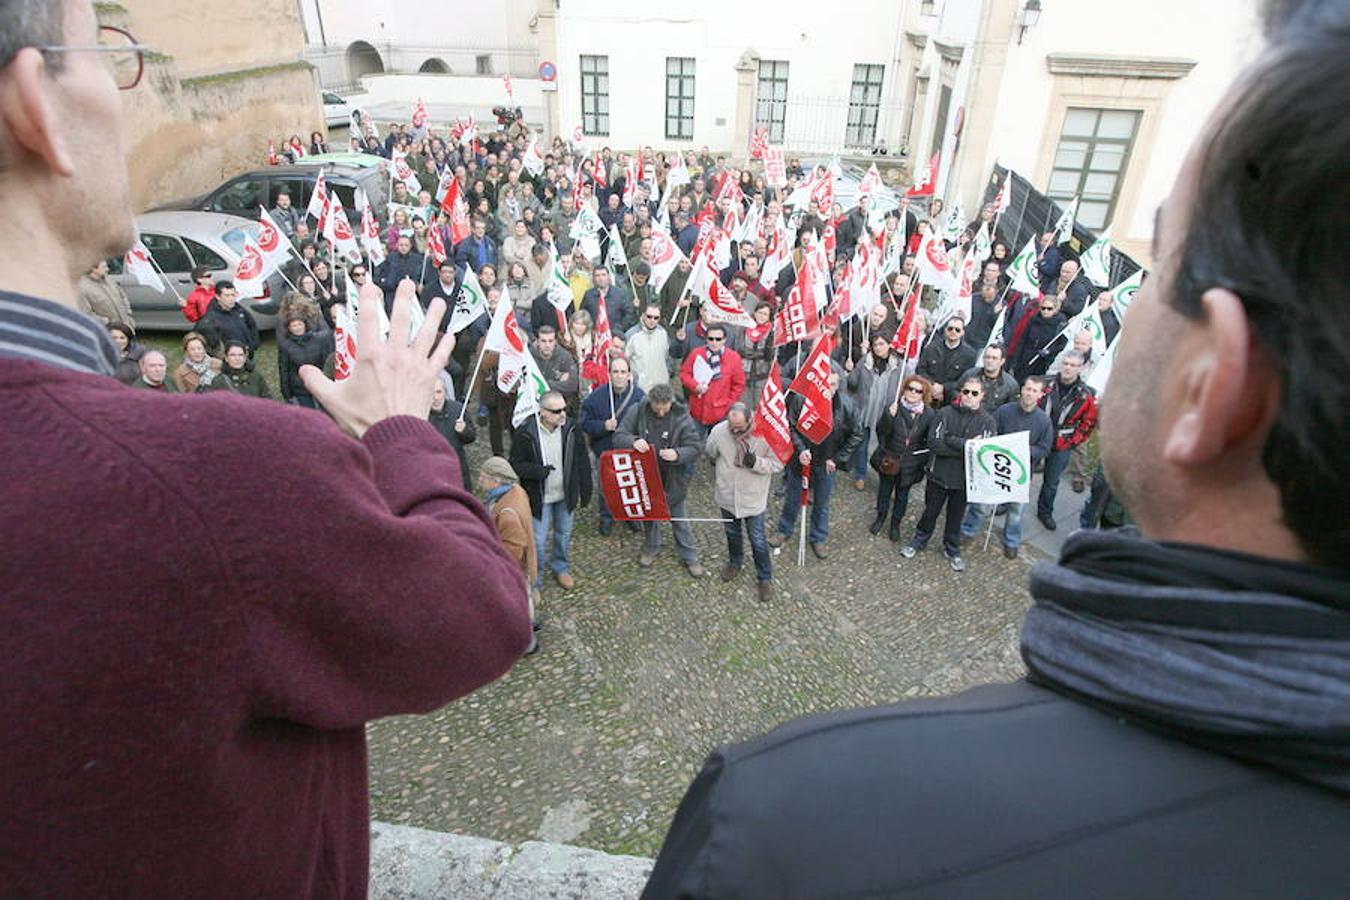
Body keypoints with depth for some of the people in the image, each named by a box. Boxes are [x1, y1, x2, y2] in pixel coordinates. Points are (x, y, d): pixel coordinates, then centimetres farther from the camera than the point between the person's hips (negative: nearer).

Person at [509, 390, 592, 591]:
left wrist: (585, 492, 2)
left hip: (566, 495, 3)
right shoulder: (525, 433, -19)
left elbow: (582, 463, -1)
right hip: (539, 497, -3)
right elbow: (515, 465, -11)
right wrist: (537, 471, -29)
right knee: (538, 540, 4)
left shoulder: (571, 429, -9)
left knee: (564, 534, 20)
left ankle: (561, 568, 45)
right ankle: (534, 582, 26)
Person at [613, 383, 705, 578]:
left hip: (672, 479, -2)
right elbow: (619, 436, -11)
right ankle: (650, 548, 48)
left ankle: (689, 556, 32)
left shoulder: (681, 417, -17)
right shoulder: (637, 411, -14)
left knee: (678, 518, 13)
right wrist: (633, 441, -34)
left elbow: (696, 447, -15)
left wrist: (677, 454, -36)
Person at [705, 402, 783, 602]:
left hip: (753, 498, -2)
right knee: (732, 532, 26)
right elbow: (709, 452, 2)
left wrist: (755, 463, -31)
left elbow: (778, 464, -16)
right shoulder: (719, 431, -19)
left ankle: (765, 578, 30)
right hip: (727, 495, 3)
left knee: (758, 540, 9)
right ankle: (735, 561, 53)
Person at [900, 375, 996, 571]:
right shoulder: (946, 413, -8)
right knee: (930, 512, 17)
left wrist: (951, 441, -23)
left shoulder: (988, 421, -6)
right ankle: (919, 540, 40)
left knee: (956, 517, 18)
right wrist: (967, 446, -22)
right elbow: (933, 442, -18)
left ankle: (952, 549, 40)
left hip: (964, 479, 1)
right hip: (939, 474, 0)